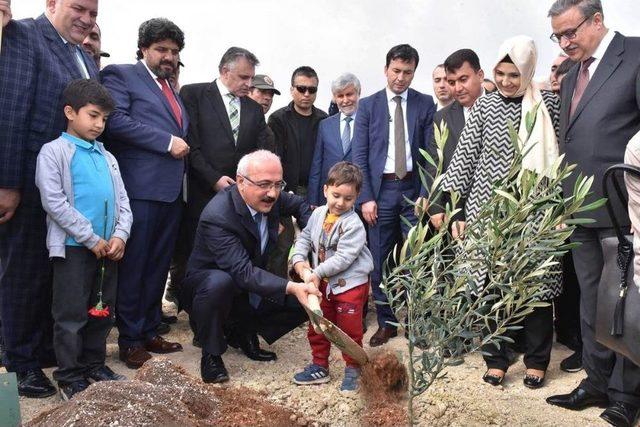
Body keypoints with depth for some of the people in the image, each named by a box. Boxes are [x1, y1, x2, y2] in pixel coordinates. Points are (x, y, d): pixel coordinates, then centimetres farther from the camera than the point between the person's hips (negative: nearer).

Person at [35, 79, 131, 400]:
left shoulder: (107, 157, 14)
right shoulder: (54, 151, -5)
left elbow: (122, 200, 12)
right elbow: (54, 202, -13)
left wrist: (120, 234, -6)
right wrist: (91, 239, -14)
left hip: (108, 246, 6)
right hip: (73, 247, -6)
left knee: (103, 311, 13)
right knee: (71, 314, 2)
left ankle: (95, 364, 28)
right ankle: (69, 377, 13)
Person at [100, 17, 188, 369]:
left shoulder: (173, 90, 23)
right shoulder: (120, 75, 0)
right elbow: (115, 120, -15)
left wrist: (184, 148, 8)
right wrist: (167, 142, -15)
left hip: (172, 191, 7)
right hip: (140, 188, -7)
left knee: (158, 265, 12)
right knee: (133, 265, 0)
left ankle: (150, 330, 23)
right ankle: (130, 340, 10)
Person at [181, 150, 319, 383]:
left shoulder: (270, 198, -12)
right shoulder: (217, 217, -34)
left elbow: (299, 204, 11)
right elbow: (243, 272, -41)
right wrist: (291, 287, -50)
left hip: (252, 288, 7)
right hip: (208, 284, -6)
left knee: (310, 299, -8)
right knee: (219, 283, -41)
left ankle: (244, 333, 11)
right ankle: (211, 354, -14)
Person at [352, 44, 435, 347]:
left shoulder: (425, 104, 5)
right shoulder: (368, 105, 4)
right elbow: (359, 155, 1)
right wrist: (366, 197, -7)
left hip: (413, 188, 0)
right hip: (380, 188, 0)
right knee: (380, 260, 5)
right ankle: (386, 322, 18)